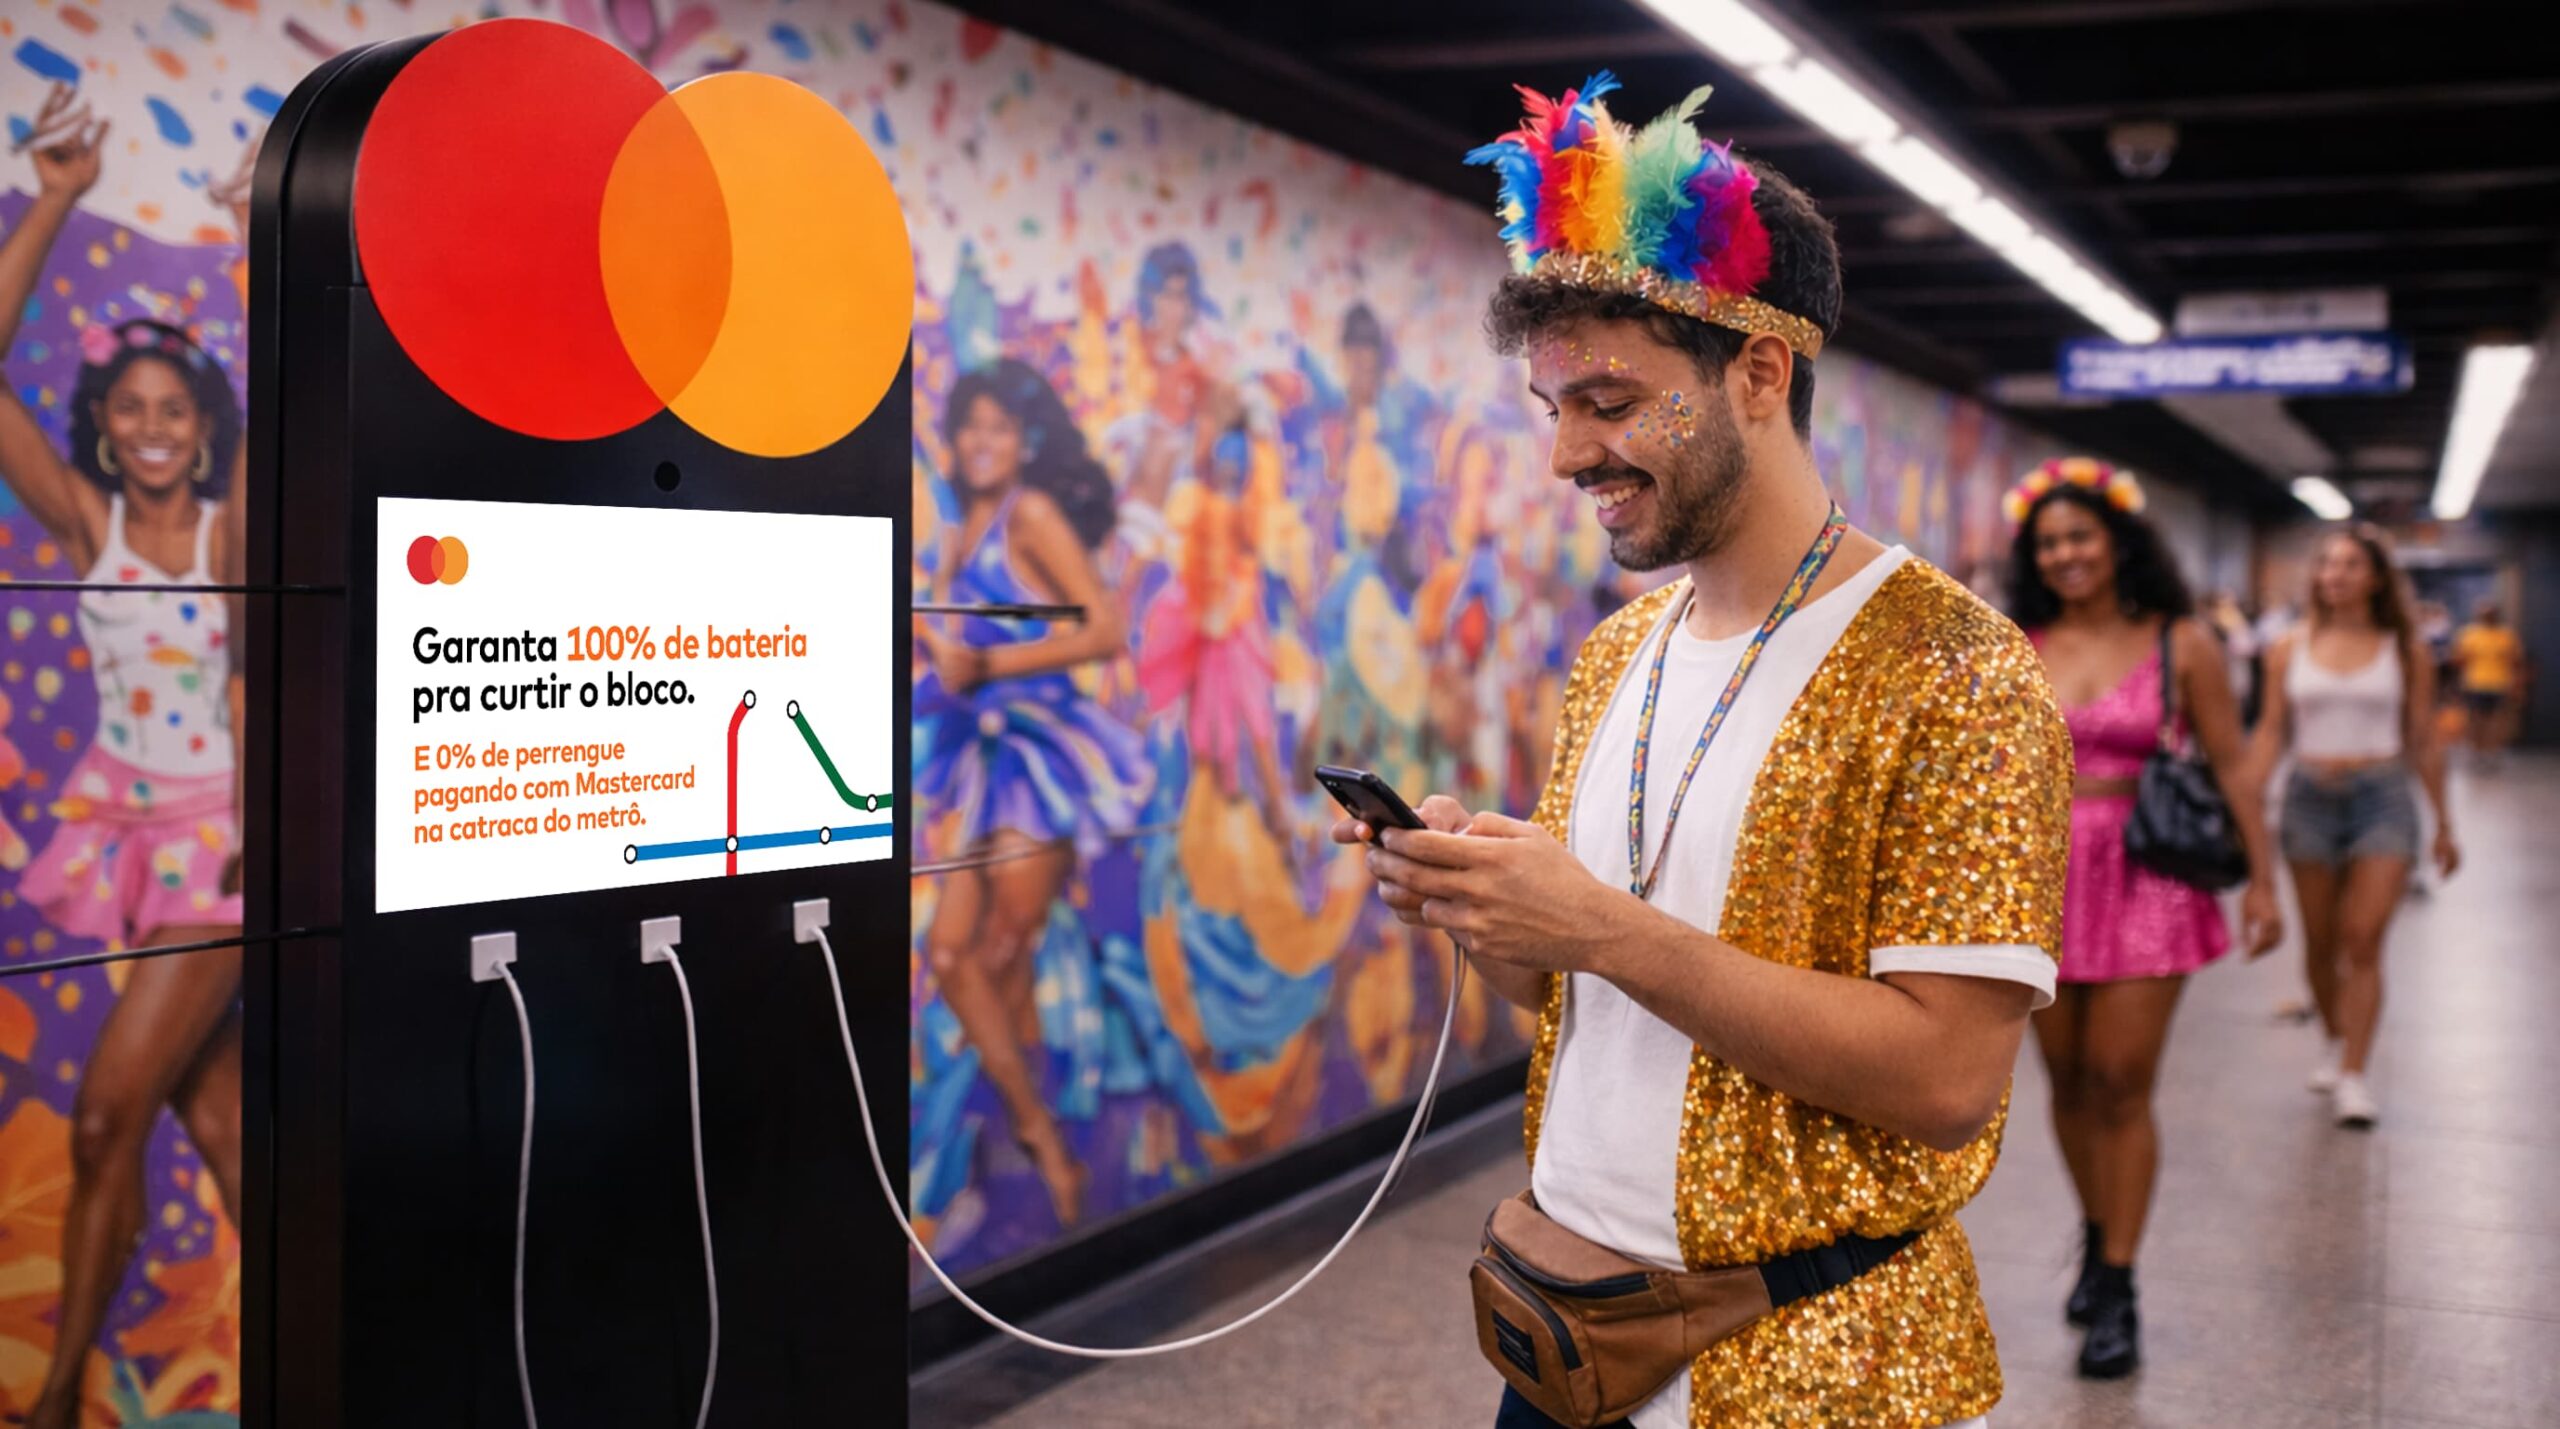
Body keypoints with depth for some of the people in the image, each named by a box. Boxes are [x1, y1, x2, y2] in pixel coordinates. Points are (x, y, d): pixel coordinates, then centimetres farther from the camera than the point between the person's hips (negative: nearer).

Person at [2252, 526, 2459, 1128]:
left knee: (2364, 941, -10)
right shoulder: (2290, 650, 4)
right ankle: (2336, 1042, 31)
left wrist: (2444, 824, 9)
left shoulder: (2403, 652, 2)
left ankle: (2354, 1075, -7)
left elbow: (2423, 741, 7)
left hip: (2382, 795, -2)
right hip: (2311, 796, 2)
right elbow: (2271, 732, 6)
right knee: (2320, 942, 9)